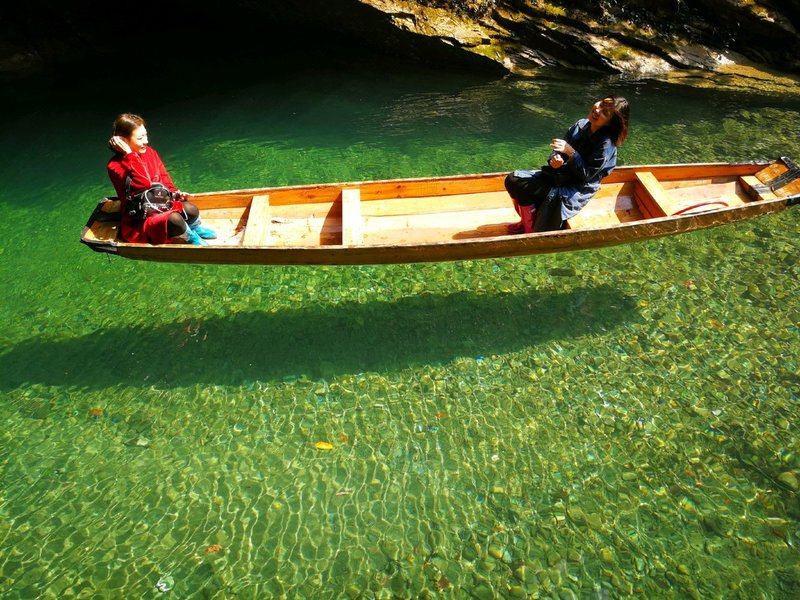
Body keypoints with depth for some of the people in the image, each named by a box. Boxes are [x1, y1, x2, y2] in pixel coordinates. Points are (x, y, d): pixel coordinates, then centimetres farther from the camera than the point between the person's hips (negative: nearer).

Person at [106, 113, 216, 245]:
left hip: (159, 204, 7)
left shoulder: (149, 152, 3)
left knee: (191, 210, -21)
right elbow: (143, 184, -31)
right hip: (139, 221, -6)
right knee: (174, 220, -33)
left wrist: (174, 193, -6)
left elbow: (163, 177, 13)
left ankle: (194, 228, 14)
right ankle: (191, 237, -1)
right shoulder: (115, 165, -17)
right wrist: (130, 154, -30)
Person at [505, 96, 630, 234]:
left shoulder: (606, 144, -20)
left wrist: (570, 152, -30)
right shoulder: (581, 125, -1)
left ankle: (531, 231, -2)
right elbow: (560, 150, 7)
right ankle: (527, 221, 12)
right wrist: (554, 159, -17)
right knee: (513, 180, -4)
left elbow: (586, 174, -22)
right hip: (560, 175, 7)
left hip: (577, 190, -7)